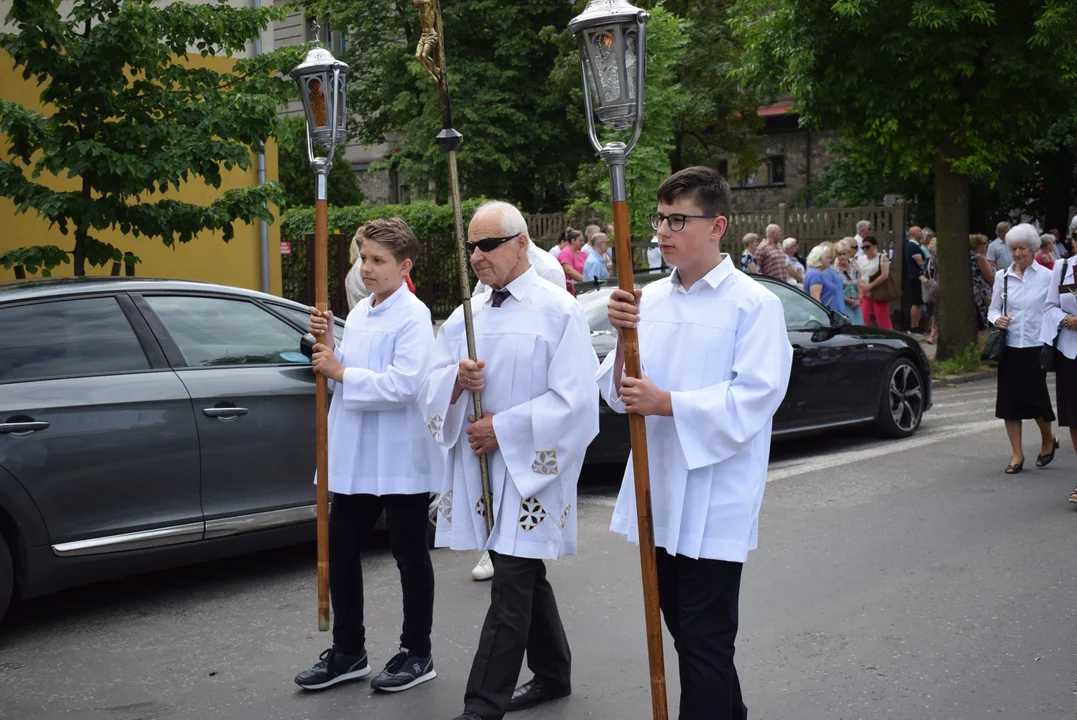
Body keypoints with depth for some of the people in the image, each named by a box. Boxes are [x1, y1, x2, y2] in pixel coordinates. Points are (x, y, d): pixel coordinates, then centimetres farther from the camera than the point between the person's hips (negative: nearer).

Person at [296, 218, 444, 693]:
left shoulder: (413, 317, -13)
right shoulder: (359, 312, 11)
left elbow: (403, 385, -24)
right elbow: (345, 378, 15)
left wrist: (341, 372, -17)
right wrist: (326, 346, -2)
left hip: (400, 459, -7)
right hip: (355, 457, 7)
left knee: (409, 555, 8)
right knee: (341, 550, 12)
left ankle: (417, 654, 22)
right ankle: (347, 651, 27)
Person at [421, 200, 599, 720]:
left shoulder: (559, 311, -8)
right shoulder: (466, 315, 11)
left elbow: (572, 401, -15)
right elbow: (432, 390, 10)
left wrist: (504, 429, -16)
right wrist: (458, 379, -13)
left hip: (531, 466, -7)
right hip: (478, 465, 7)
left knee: (512, 584, -7)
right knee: (524, 573, 17)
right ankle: (552, 674, 33)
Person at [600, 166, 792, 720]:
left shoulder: (755, 304, -9)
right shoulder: (650, 298, 8)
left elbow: (754, 398, -18)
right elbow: (621, 393, 5)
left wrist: (667, 403, -21)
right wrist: (624, 336, -12)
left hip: (714, 502, -6)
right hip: (659, 492, 6)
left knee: (704, 642, 0)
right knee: (683, 628, 19)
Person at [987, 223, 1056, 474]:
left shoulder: (1047, 277, -2)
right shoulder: (1002, 276, 5)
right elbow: (993, 309, 13)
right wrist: (997, 320, -9)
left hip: (1036, 347, -3)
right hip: (1009, 347, 3)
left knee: (1035, 397, -2)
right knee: (1009, 399, 2)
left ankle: (1048, 439, 28)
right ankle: (1017, 454, 14)